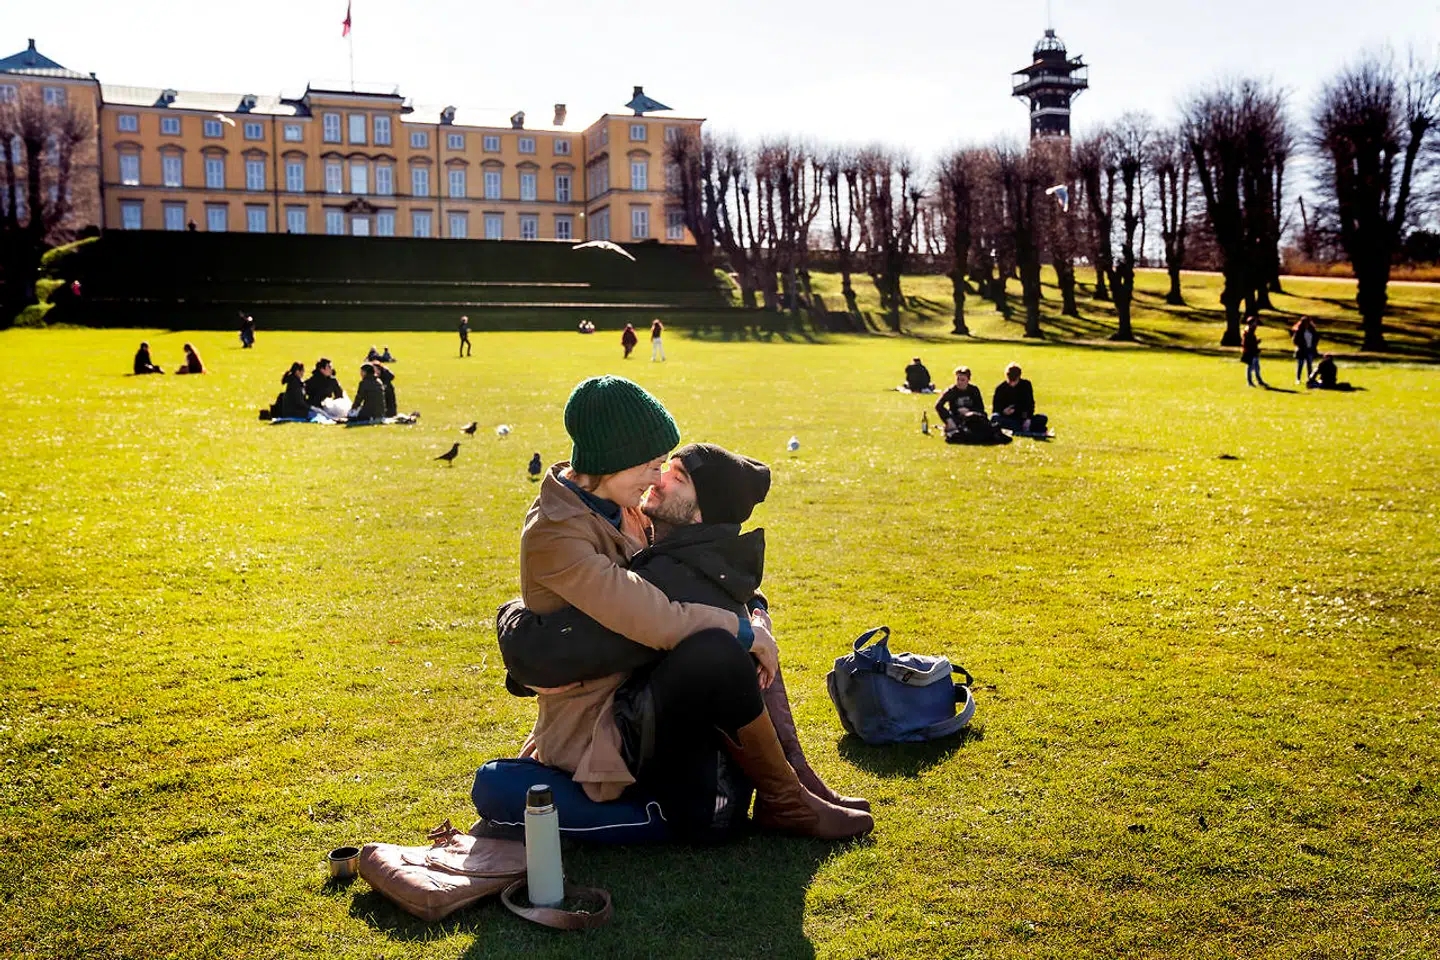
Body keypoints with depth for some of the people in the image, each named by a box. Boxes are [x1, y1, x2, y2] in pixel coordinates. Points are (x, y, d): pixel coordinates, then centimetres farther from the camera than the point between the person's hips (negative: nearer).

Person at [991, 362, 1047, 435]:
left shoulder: (1026, 385, 0)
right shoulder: (1001, 388, -4)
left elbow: (1030, 404, 1)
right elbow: (996, 408, -3)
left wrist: (1028, 418, -17)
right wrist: (1003, 411, -26)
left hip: (1023, 418, 2)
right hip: (1007, 419, -1)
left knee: (1043, 418, -21)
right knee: (994, 418, -35)